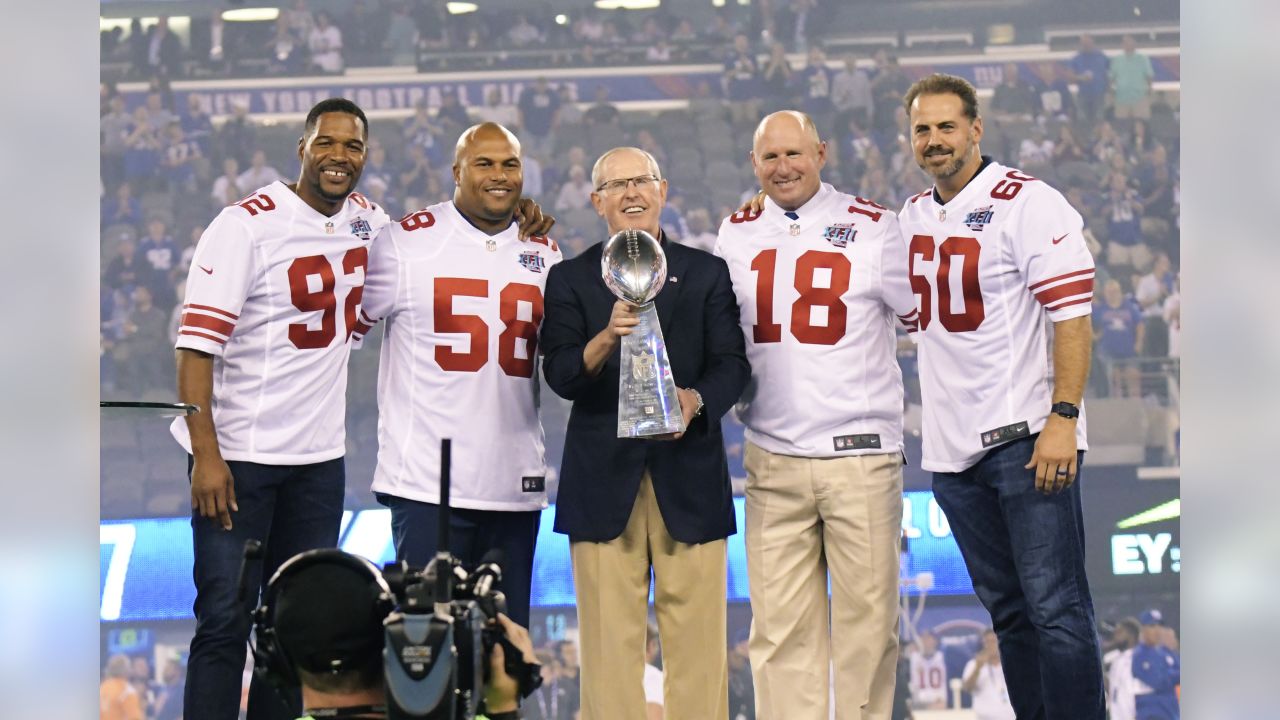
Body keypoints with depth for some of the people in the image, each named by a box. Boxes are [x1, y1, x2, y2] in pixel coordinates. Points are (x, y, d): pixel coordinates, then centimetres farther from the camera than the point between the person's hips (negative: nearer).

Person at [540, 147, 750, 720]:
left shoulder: (707, 274, 12)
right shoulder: (570, 280, 9)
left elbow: (732, 365, 3)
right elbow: (560, 376, -4)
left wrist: (696, 398, -19)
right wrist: (606, 338, -24)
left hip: (689, 477, 1)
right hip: (604, 477, -1)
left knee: (698, 639, 0)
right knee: (610, 642, -1)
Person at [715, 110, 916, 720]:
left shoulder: (870, 226, 1)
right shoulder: (735, 235, 12)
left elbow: (919, 315, 8)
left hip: (860, 456, -3)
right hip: (772, 458, 3)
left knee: (866, 618, -1)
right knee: (781, 625, 1)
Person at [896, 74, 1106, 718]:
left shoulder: (1029, 204, -8)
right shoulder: (912, 217, 13)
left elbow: (1072, 317, -12)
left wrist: (1063, 418, -21)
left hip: (1025, 437, -7)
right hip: (953, 444, 7)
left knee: (1054, 606, -9)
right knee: (1008, 610, 12)